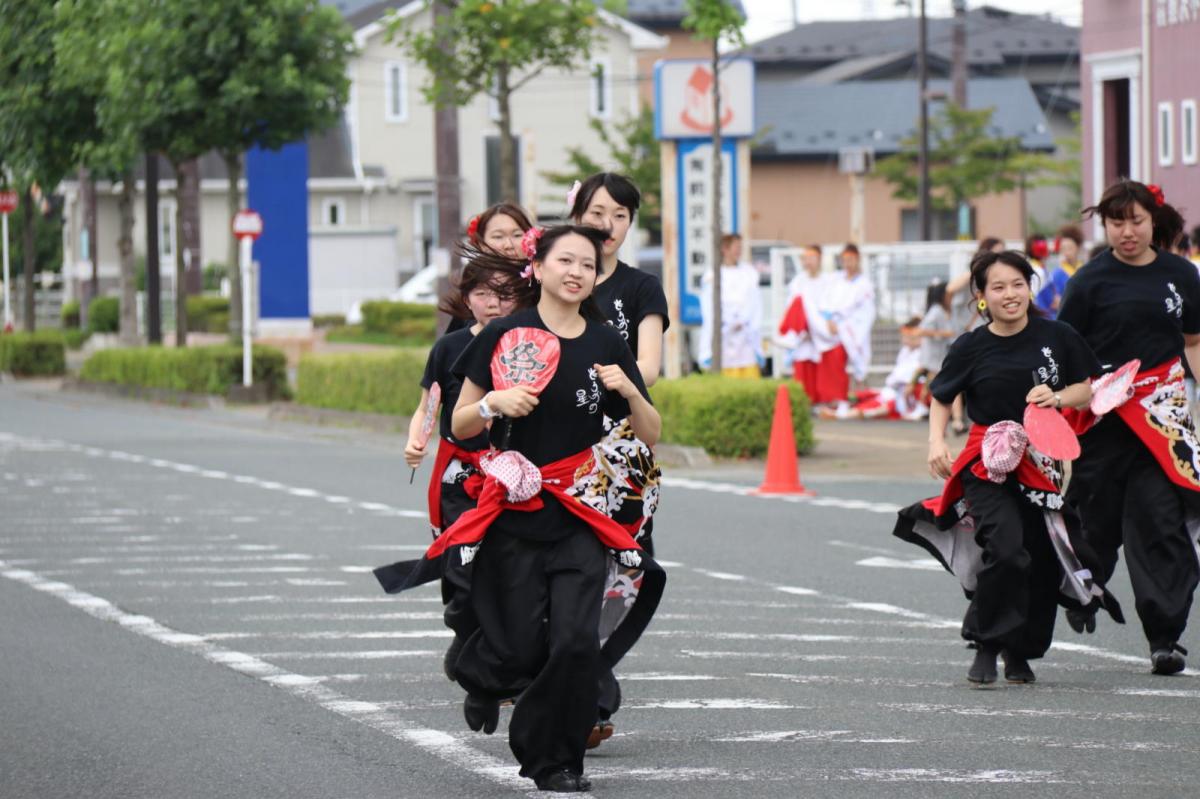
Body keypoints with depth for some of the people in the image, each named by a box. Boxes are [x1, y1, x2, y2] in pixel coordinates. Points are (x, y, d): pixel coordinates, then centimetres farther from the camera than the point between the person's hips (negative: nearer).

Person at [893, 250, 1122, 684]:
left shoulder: (1056, 337, 1)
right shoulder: (972, 347, -2)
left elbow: (1088, 388, 9)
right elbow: (941, 398, 10)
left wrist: (1058, 397, -10)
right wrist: (937, 441, -6)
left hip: (1041, 464, 3)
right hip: (986, 465, -3)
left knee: (1043, 561, 3)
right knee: (1006, 549, -21)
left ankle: (1020, 653, 22)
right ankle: (986, 647, -9)